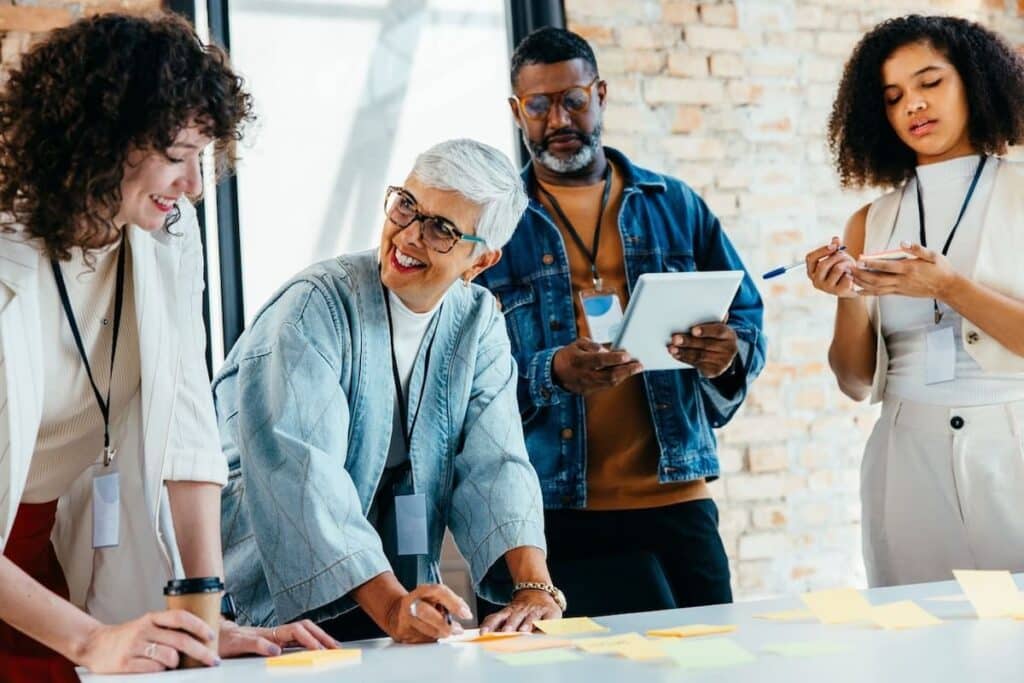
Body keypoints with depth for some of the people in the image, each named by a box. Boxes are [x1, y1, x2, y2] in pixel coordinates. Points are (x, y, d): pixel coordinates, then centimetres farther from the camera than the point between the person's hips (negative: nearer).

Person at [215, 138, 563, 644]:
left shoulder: (478, 322, 4)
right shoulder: (315, 306, -13)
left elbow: (494, 464, -4)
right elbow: (301, 473, -23)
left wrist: (534, 587, -19)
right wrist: (389, 604, -31)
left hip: (406, 602, 4)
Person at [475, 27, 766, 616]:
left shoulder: (676, 205, 10)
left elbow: (747, 320, 11)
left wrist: (727, 354, -12)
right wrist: (551, 373, -22)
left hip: (676, 497, 2)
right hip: (554, 508, -2)